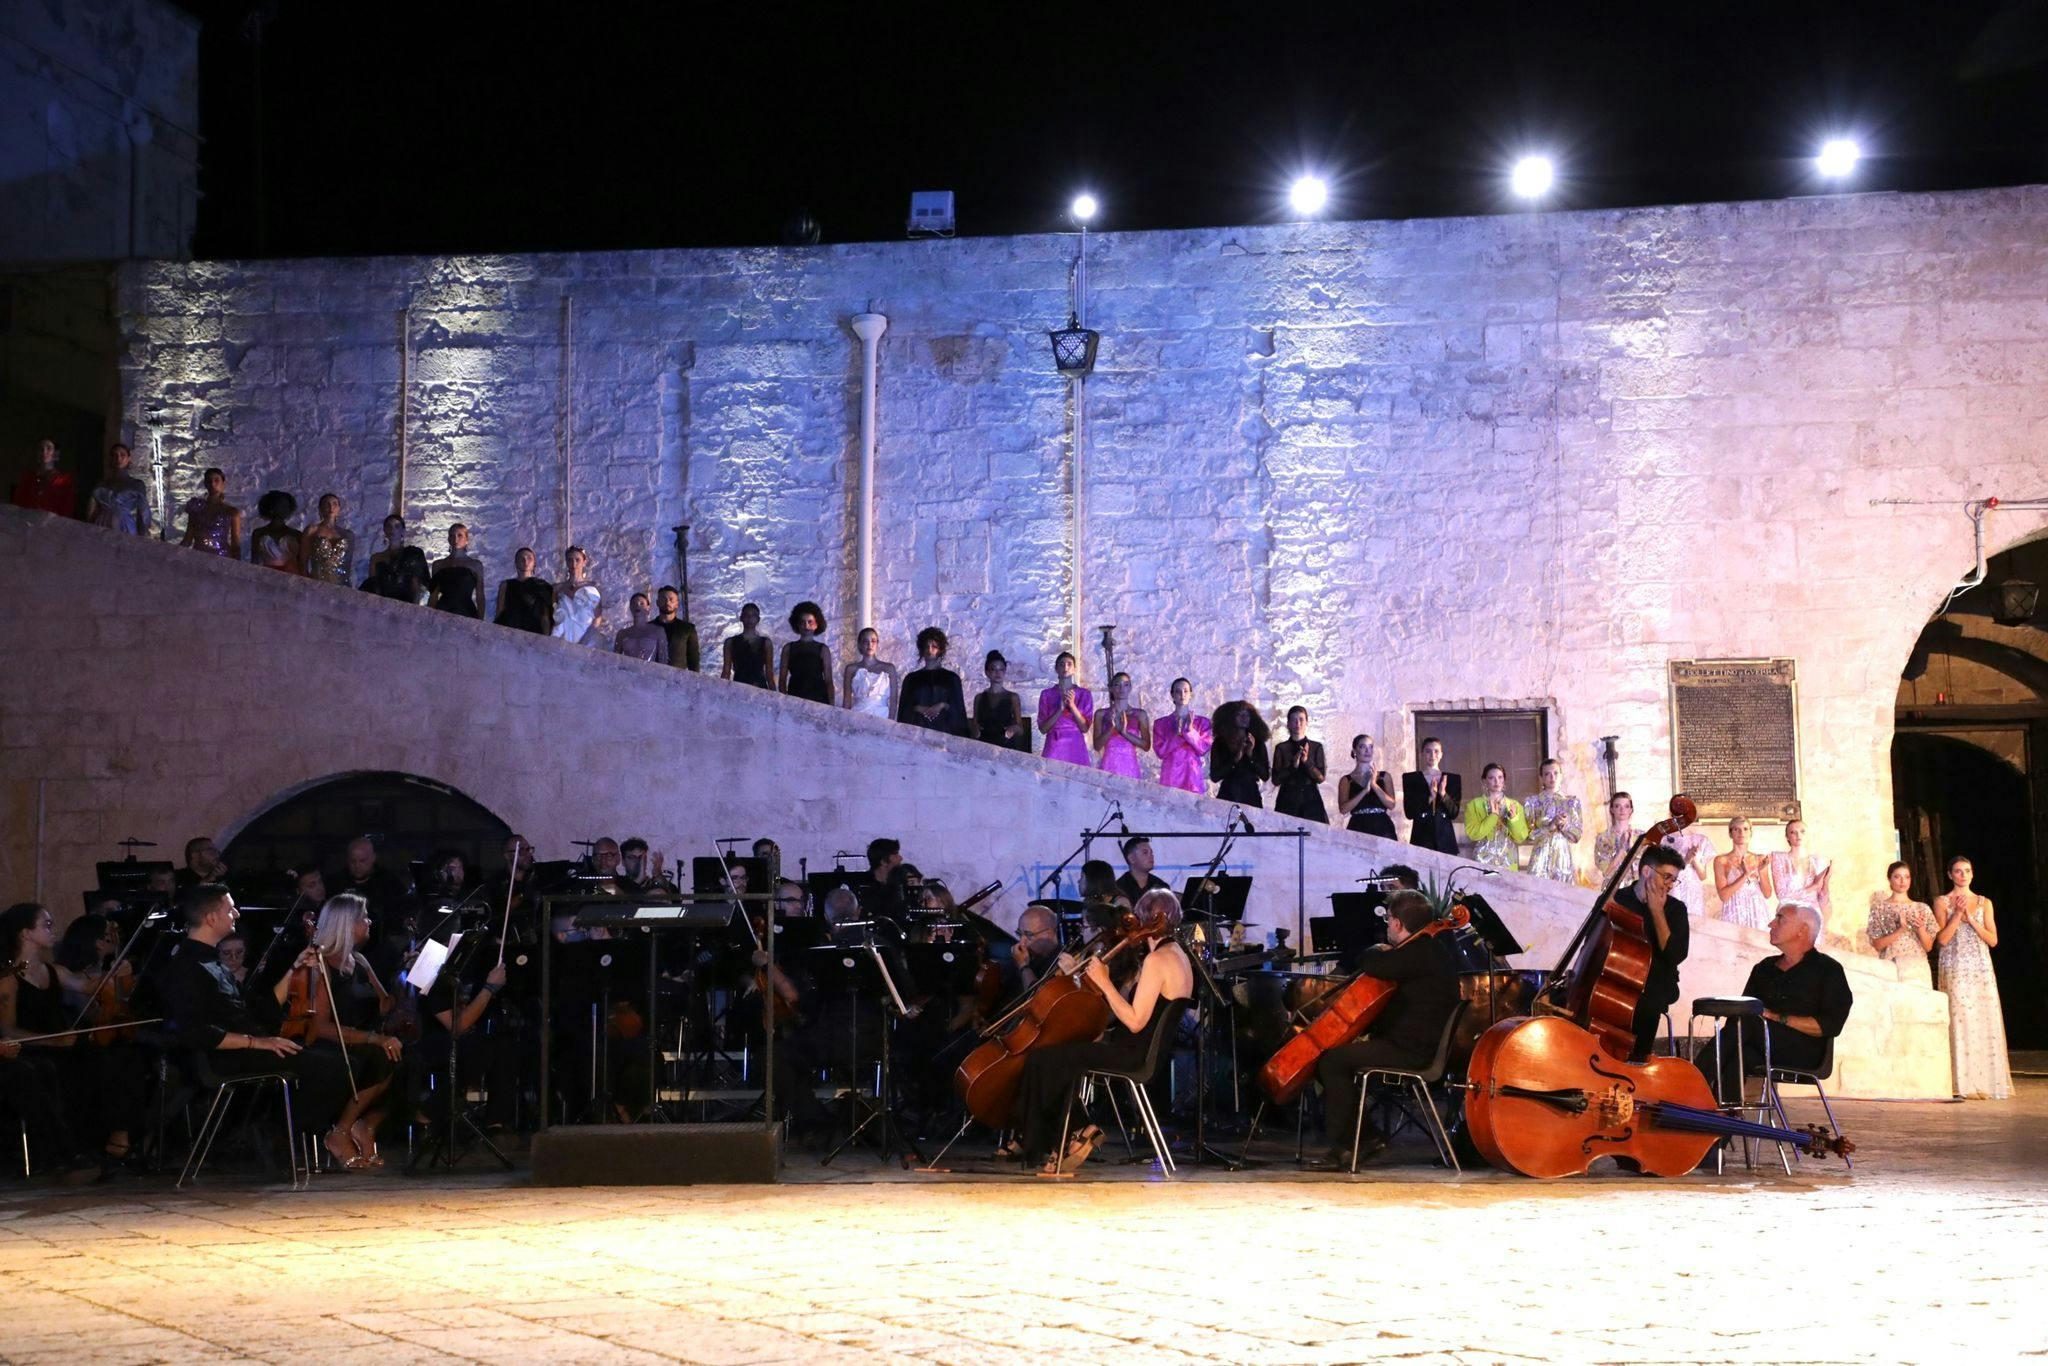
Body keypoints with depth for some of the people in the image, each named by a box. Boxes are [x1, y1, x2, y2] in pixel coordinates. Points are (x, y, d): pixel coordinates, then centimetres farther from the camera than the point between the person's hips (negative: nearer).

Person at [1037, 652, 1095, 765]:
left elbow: (1085, 728, 0)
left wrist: (1072, 705, -12)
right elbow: (1042, 729, 0)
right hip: (1053, 748, 0)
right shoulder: (1046, 694, 6)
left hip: (1076, 748, 0)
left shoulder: (1084, 694, 5)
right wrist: (1060, 709, -12)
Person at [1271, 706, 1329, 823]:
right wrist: (1293, 766, -13)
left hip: (1311, 800, 1)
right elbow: (1276, 780, 1)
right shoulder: (1281, 748, 8)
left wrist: (1306, 761, -12)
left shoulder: (1316, 747, 10)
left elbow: (1321, 778, 2)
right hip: (1287, 800, -1)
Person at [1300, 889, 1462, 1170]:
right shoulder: (1433, 946, 16)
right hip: (1418, 1044, 11)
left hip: (1410, 1049, -11)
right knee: (1336, 1059, 14)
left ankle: (1337, 1149, -13)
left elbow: (1375, 967, -29)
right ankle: (1368, 1136, 14)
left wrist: (1379, 952, -8)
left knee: (1333, 1061, -16)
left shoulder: (1419, 951, -18)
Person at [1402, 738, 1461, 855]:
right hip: (1421, 839, -1)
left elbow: (1454, 813, 4)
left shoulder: (1453, 779, 11)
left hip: (1446, 838, 1)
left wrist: (1443, 794, -12)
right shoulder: (1410, 778, 7)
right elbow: (1409, 812, -2)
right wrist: (1429, 798, -15)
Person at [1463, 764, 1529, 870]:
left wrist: (1513, 818, -13)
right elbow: (1473, 834, -10)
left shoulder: (1515, 805, 9)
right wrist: (1493, 816, -14)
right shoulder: (1474, 804, 1)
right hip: (1483, 862, -2)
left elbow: (1522, 837, 3)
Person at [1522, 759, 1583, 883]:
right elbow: (1528, 835, -3)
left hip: (1566, 857, 2)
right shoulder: (1532, 802, 4)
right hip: (1542, 857, -2)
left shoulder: (1572, 802, 10)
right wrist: (1551, 826, -15)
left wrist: (1565, 825, -12)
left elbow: (1577, 835, 6)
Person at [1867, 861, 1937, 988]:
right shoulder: (1879, 908, 4)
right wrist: (1901, 930, -15)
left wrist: (1920, 928, -10)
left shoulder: (1922, 909, 11)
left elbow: (1928, 947, 8)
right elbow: (1876, 944, -3)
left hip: (1917, 968, 2)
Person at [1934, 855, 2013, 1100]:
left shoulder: (1984, 903, 12)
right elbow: (1942, 939, -4)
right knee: (1960, 1022, -8)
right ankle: (1964, 1084, -7)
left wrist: (1971, 919, -7)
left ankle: (1986, 1083, 2)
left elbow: (1993, 940, 4)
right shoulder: (1943, 902, 5)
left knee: (1985, 1023, -2)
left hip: (1981, 971, 3)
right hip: (1955, 970, -3)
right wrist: (1957, 913, -11)